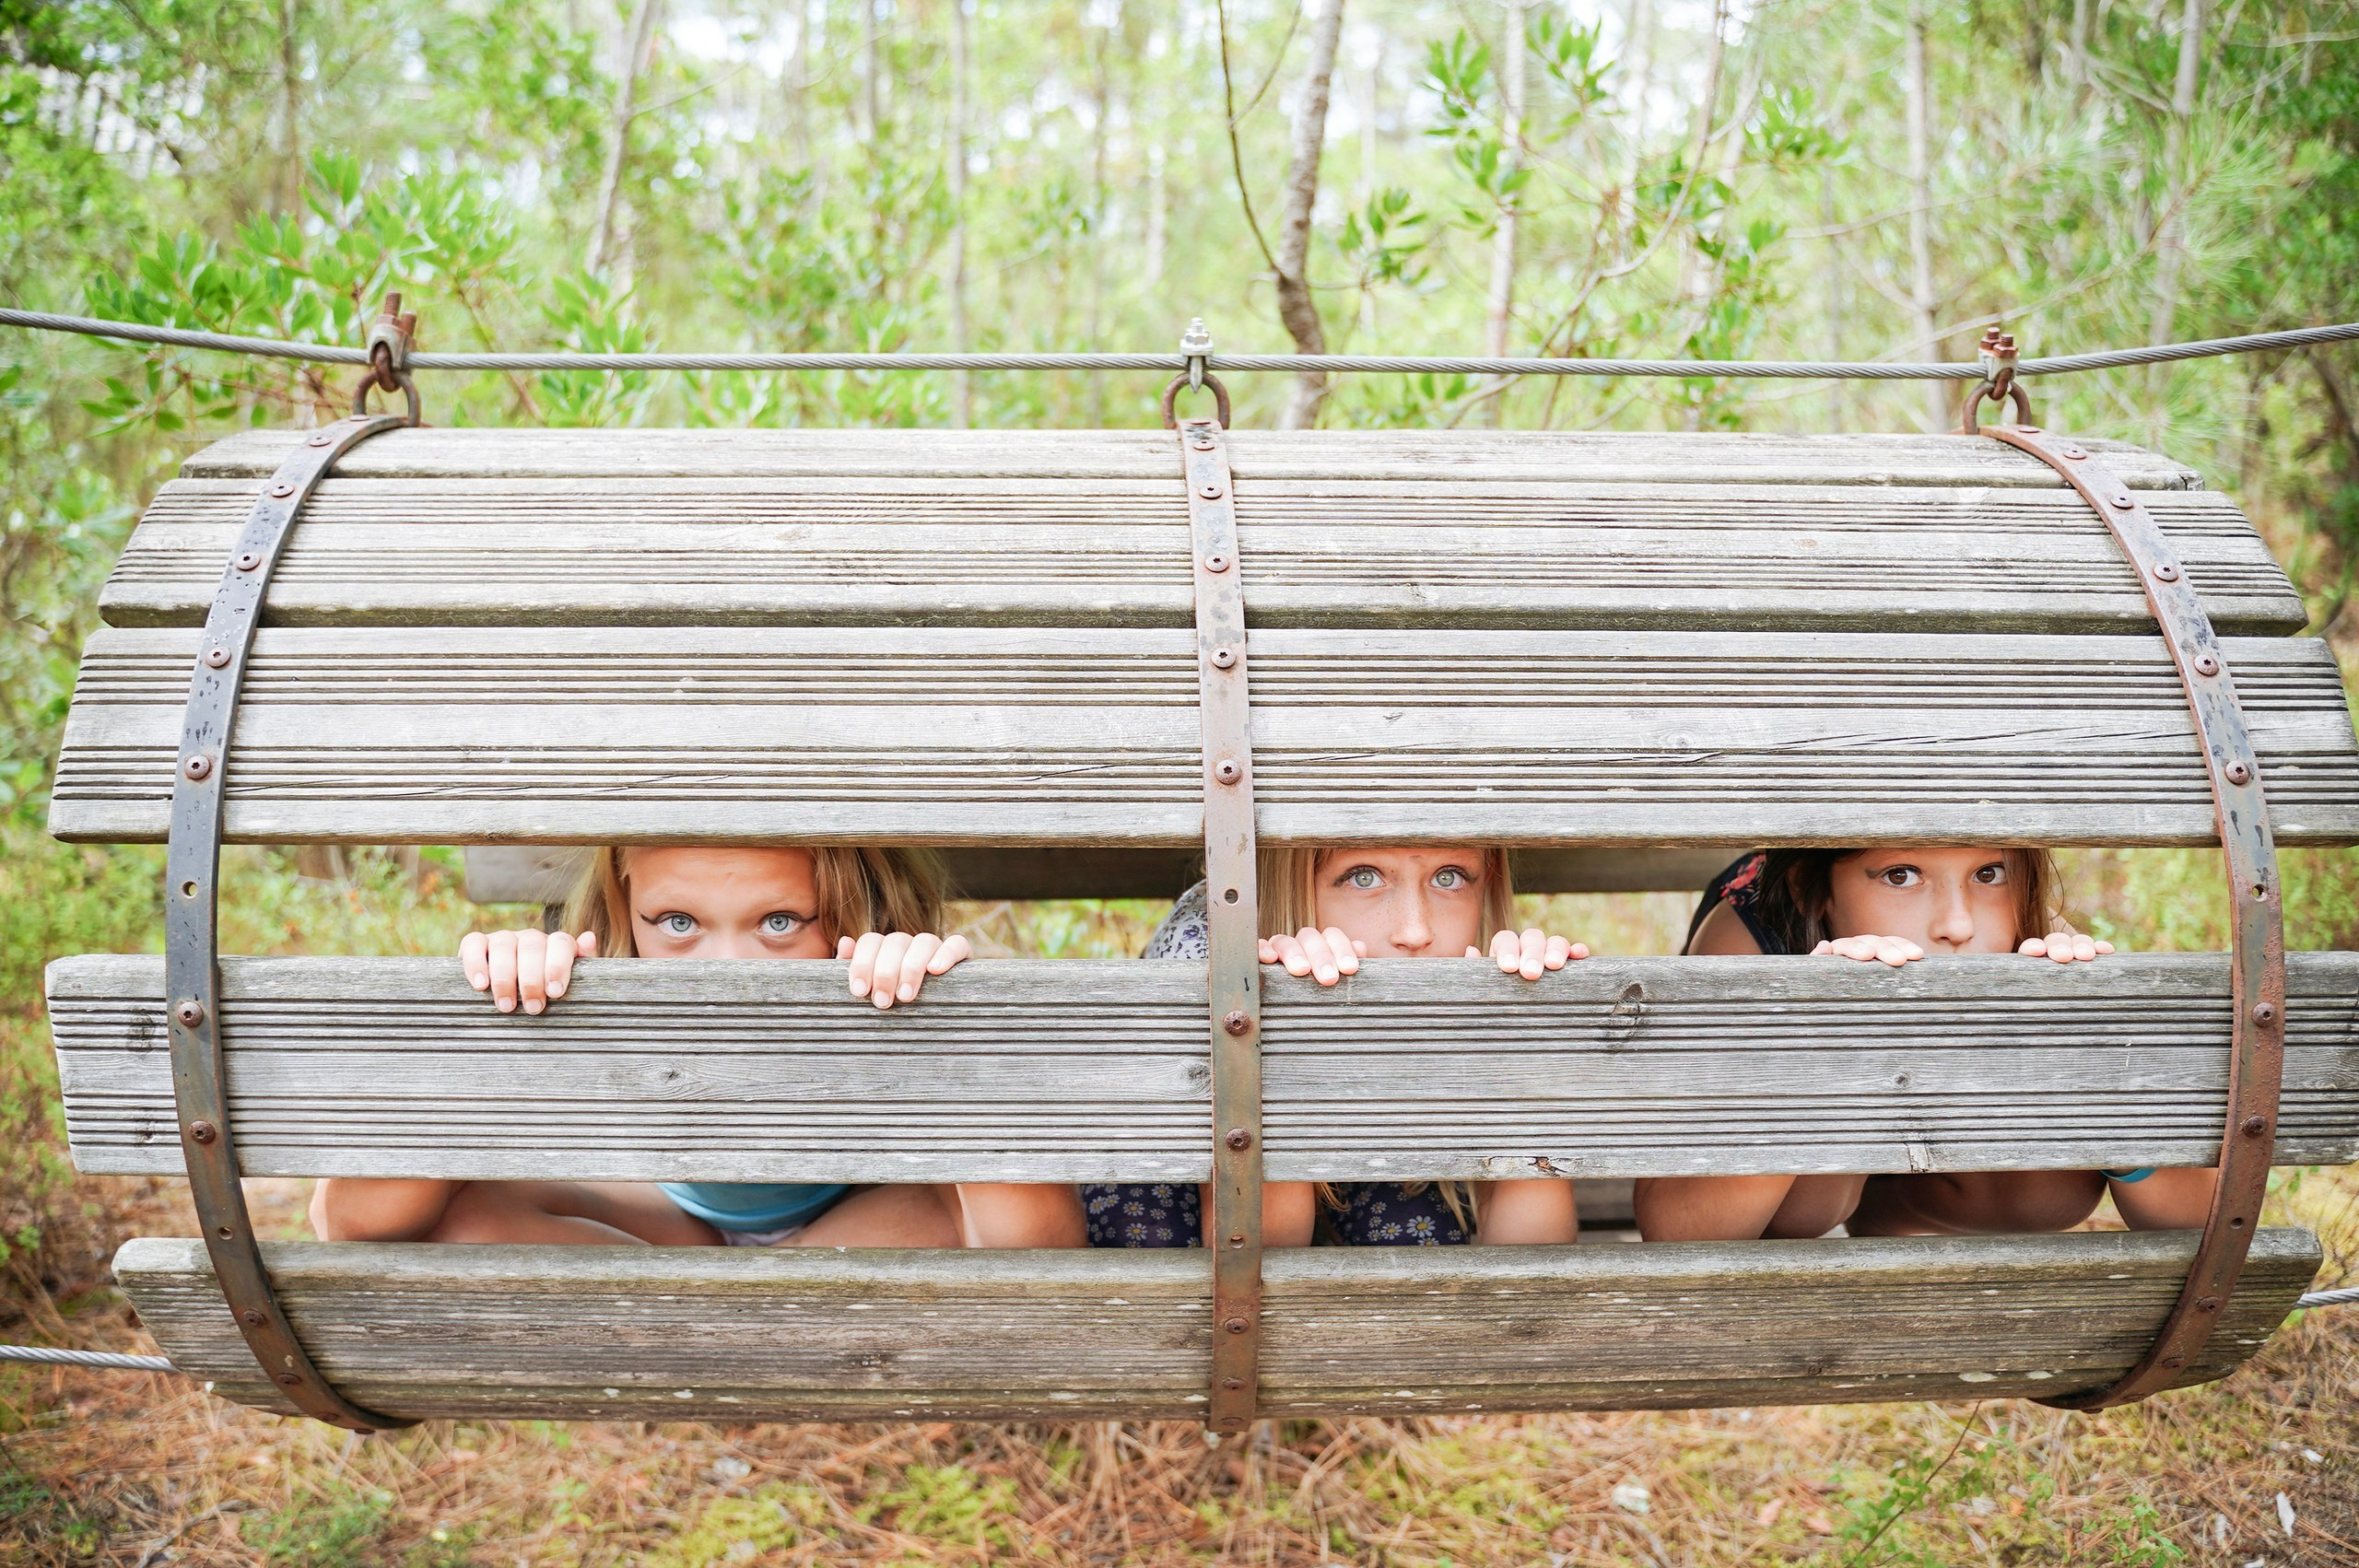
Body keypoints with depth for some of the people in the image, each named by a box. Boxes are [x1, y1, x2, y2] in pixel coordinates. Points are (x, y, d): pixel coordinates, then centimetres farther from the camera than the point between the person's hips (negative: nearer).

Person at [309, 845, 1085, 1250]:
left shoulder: (895, 1014, -37)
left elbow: (1027, 1232, -54)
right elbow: (357, 1219, -40)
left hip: (867, 1222, -1)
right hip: (682, 1226, 2)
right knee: (452, 1217, -25)